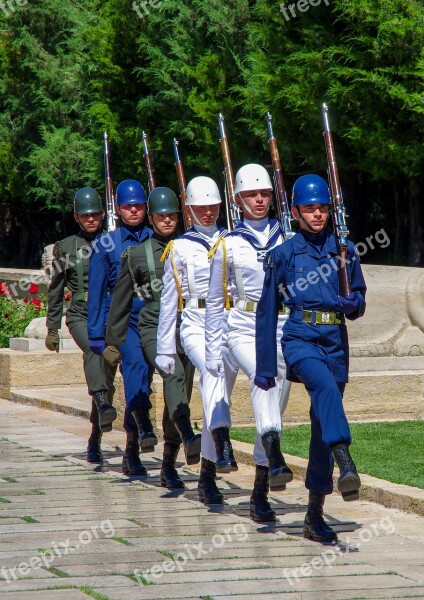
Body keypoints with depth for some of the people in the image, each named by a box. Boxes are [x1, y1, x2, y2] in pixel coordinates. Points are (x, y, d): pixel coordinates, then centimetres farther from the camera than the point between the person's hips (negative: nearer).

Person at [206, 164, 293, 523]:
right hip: (245, 331, -3)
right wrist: (213, 350, 3)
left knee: (273, 409, 3)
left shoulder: (288, 240, 9)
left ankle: (261, 493, 11)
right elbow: (215, 302, 8)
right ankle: (275, 457, -51)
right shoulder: (228, 245, 4)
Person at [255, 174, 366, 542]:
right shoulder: (282, 254, 4)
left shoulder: (344, 250, 12)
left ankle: (315, 515, 13)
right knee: (326, 387, -35)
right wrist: (264, 366, 5)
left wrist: (351, 304, -8)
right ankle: (345, 465, -55)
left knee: (323, 425, 5)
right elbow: (267, 311, 7)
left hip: (336, 342, 3)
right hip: (299, 338, -3)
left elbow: (360, 301, 18)